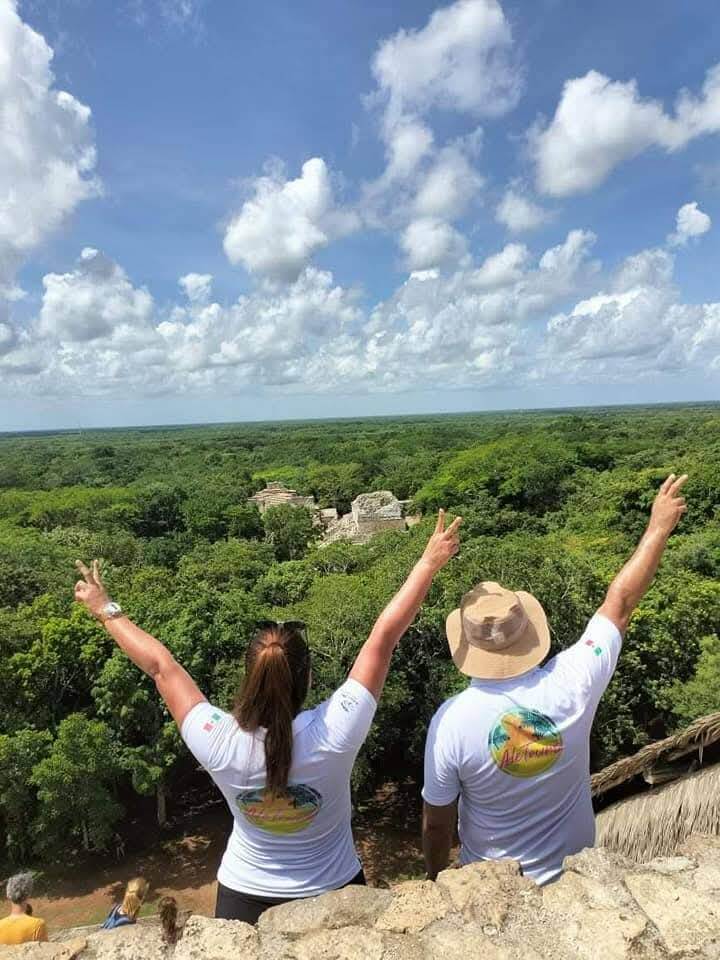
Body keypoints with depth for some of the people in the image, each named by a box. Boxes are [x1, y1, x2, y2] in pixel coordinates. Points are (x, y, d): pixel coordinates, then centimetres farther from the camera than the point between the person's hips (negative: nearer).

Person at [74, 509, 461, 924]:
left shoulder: (218, 745, -28)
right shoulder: (333, 734, -32)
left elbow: (160, 665, -16)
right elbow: (384, 637, -26)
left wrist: (106, 609, -2)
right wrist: (430, 561, -18)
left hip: (244, 899, 1)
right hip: (333, 893, 0)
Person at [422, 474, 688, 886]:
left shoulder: (451, 720, -31)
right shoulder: (571, 685, -28)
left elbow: (437, 822, -16)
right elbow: (620, 603, -15)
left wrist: (437, 876, 5)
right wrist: (660, 526, -3)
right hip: (574, 871, 2)